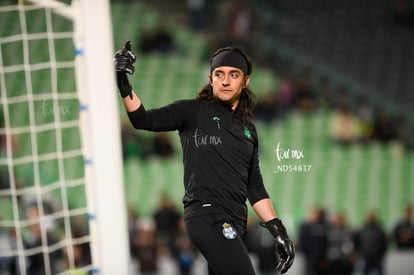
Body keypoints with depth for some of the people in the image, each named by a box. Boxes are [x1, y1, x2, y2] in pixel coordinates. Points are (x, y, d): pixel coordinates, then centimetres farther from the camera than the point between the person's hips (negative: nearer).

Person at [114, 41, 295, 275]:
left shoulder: (248, 129, 20)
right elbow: (144, 120, -10)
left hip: (235, 225, 7)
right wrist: (124, 85, -27)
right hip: (207, 215, -7)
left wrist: (278, 231, 16)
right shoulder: (193, 111, 3)